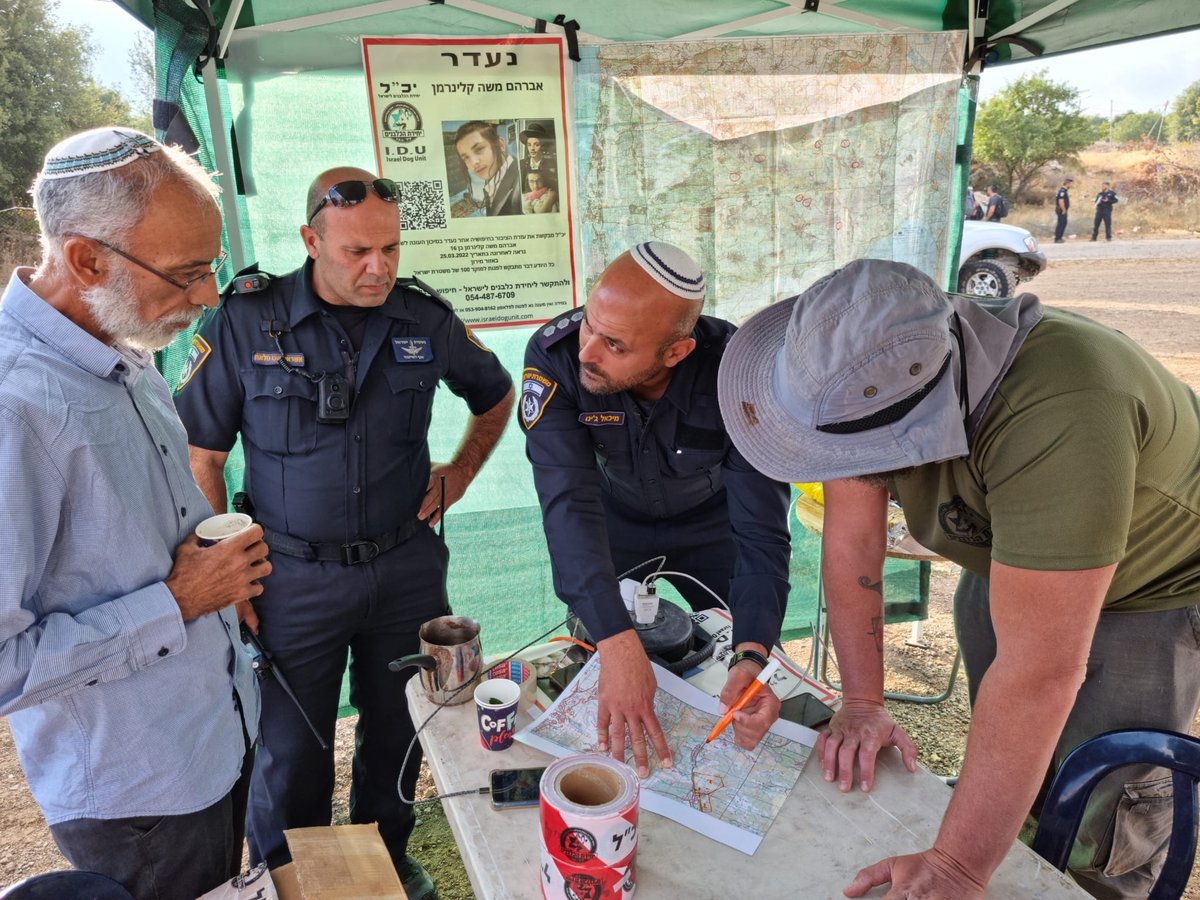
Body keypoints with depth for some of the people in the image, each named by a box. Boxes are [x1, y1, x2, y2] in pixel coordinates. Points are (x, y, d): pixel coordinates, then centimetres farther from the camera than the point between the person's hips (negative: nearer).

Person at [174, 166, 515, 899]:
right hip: (295, 577, -2)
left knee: (399, 732, 19)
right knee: (292, 751, 12)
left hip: (407, 564, 3)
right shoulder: (246, 322, -10)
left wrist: (463, 469, 6)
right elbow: (200, 456, -5)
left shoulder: (426, 318, -2)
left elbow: (496, 396, 16)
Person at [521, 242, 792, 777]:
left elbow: (761, 530, -33)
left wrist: (753, 657, -48)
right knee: (598, 664, 8)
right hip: (616, 518, 0)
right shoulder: (555, 355, -35)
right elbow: (569, 503, -41)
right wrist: (617, 645, -51)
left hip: (709, 519, 0)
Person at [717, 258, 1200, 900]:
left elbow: (1040, 668, -42)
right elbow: (852, 543, -17)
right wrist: (861, 703, -15)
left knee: (1094, 836, -3)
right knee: (1000, 760, 17)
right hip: (1003, 561, 5)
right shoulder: (856, 373, -25)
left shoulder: (1062, 414, -44)